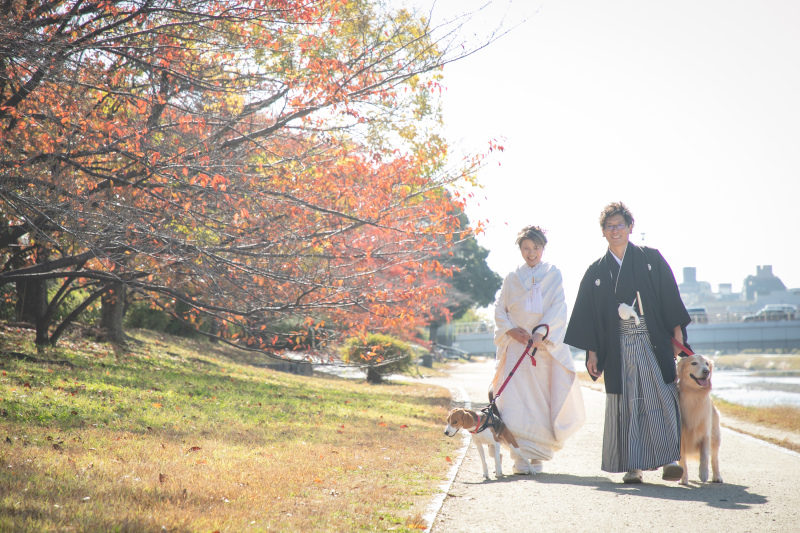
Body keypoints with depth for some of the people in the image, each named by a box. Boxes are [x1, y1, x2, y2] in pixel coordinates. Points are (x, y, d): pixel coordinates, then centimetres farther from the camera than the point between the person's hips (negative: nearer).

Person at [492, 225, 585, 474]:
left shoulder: (553, 274, 8)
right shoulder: (512, 278, 12)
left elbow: (558, 308, -3)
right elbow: (499, 309, 12)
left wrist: (541, 332, -16)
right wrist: (512, 330, -6)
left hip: (546, 346, 0)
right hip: (518, 346, 1)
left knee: (542, 399, -1)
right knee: (517, 400, -9)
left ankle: (537, 455, 10)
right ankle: (521, 456, -10)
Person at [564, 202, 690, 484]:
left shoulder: (651, 258, 7)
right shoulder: (596, 272, 10)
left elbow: (670, 297, 4)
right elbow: (588, 314, 10)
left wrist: (677, 334, -3)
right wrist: (592, 352, 4)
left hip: (654, 344, -1)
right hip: (619, 349, 1)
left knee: (662, 399, -7)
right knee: (626, 405, 1)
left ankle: (670, 459, -3)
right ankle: (632, 465, 6)